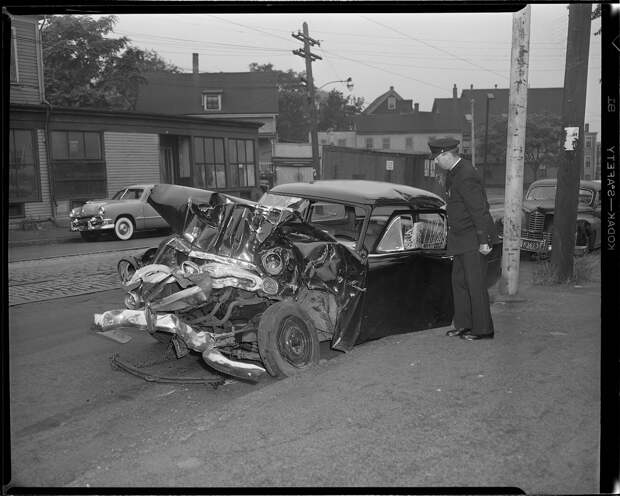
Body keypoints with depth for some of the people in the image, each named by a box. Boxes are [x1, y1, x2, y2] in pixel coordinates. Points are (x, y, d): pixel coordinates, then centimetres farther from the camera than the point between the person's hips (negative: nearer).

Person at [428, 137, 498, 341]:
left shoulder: (466, 176, -21)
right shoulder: (453, 172, 9)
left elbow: (479, 210, -22)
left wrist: (484, 241, -21)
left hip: (473, 239, -10)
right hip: (460, 239, 10)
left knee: (475, 284, -3)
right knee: (459, 281, 13)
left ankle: (483, 329, 8)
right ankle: (463, 324, 23)